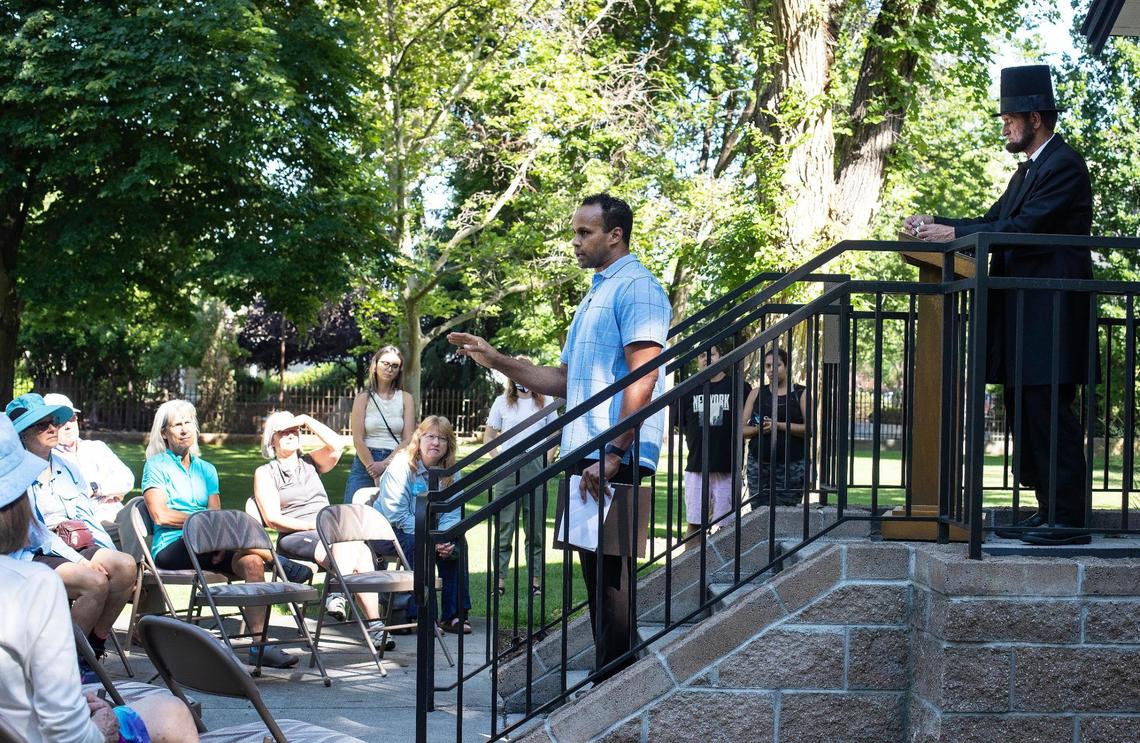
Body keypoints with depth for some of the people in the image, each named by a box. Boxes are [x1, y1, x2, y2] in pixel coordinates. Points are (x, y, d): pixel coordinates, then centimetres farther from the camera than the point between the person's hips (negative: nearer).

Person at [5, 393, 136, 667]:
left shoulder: (66, 467, 19)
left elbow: (89, 518, 19)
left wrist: (109, 553, 1)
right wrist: (79, 560, -18)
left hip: (80, 548, 7)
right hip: (37, 556, -6)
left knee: (125, 564, -23)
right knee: (95, 581, -32)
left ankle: (96, 644, -11)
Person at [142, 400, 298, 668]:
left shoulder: (206, 470, 24)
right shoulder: (156, 466, 9)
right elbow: (160, 515, -5)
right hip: (171, 548, -5)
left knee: (251, 562, -27)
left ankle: (260, 644, -33)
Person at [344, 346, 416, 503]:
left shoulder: (405, 399, 8)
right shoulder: (363, 398, 5)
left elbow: (408, 440, 1)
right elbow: (358, 440, -3)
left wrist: (384, 465, -11)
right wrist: (374, 471, -11)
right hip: (365, 461, 0)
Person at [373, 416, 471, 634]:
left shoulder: (451, 472, 2)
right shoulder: (401, 465, -16)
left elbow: (452, 514, -4)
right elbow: (396, 514, -23)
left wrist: (445, 538, -26)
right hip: (387, 531, -6)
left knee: (458, 544, -18)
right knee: (417, 544, -34)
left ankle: (454, 614, -14)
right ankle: (417, 614, -30)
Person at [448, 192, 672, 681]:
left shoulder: (636, 287, -8)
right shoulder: (594, 296, 23)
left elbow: (644, 378, -17)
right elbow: (563, 380, 25)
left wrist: (613, 455, -22)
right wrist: (497, 361, 15)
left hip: (616, 459, -10)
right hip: (585, 457, 10)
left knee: (611, 576, -9)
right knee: (595, 573, 12)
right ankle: (607, 683, 18)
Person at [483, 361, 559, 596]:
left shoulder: (544, 403, 10)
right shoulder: (502, 402, 8)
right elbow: (488, 436, 11)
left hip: (536, 468, 1)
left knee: (536, 527, 4)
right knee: (504, 526, -3)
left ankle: (535, 579, 9)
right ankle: (499, 580, -2)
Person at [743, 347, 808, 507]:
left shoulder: (800, 394, 5)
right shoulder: (757, 394, 14)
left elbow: (810, 429, -6)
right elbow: (742, 429, 10)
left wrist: (779, 425, -14)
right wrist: (758, 429, -11)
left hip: (791, 465, -3)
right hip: (758, 462, 3)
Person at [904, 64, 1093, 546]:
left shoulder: (1064, 166, -11)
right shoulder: (1029, 169, 21)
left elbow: (1023, 228, -20)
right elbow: (996, 221, 17)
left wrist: (953, 233, -19)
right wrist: (936, 224, 4)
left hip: (1050, 313, -11)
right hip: (1024, 311, 11)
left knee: (1049, 412, -11)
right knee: (1025, 413, 12)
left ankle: (1070, 519, -8)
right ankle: (1048, 510, 18)